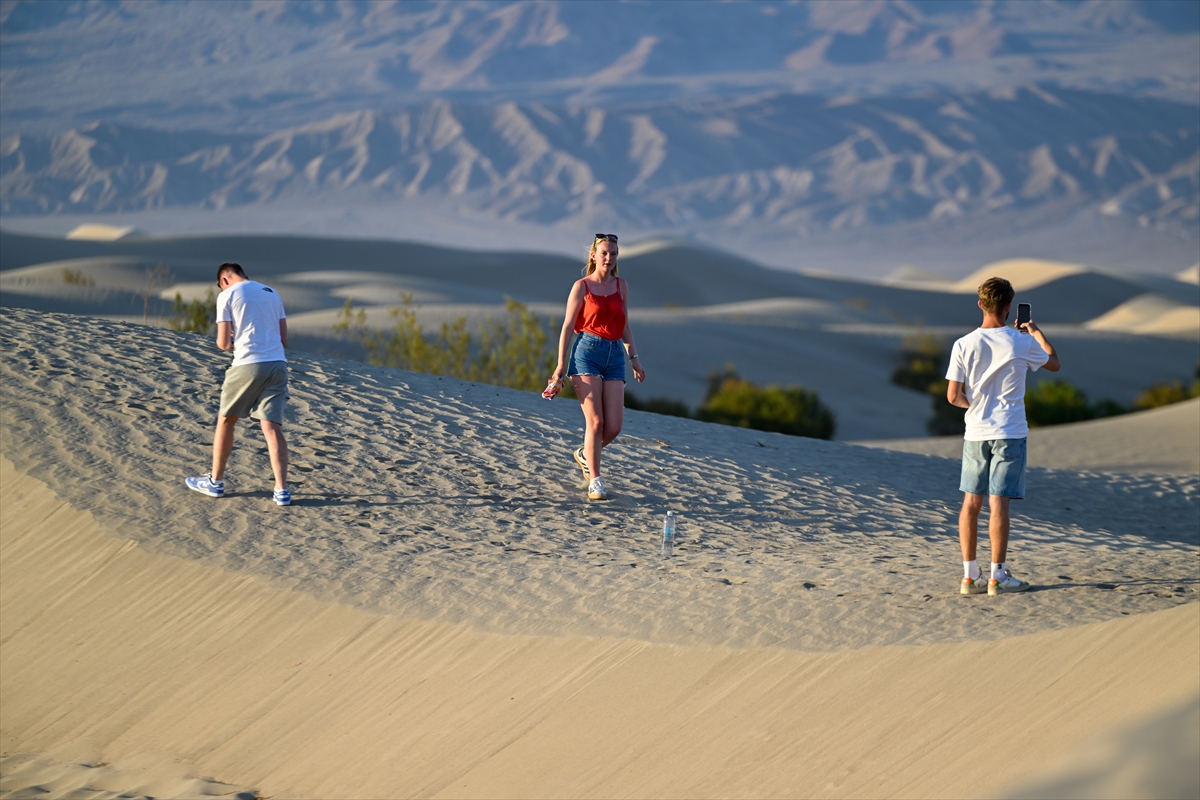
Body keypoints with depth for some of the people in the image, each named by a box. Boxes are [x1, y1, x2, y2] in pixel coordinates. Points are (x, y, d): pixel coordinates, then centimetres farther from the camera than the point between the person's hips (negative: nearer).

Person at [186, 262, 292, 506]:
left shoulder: (227, 295, 2)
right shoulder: (272, 293, 17)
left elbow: (223, 343, -2)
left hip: (247, 365, -4)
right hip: (277, 364, 4)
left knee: (226, 420, 14)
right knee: (272, 427, 1)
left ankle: (215, 482, 23)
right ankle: (282, 491, -8)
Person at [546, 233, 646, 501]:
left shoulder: (621, 285, 14)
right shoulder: (582, 287, 2)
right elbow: (568, 327, 2)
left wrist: (634, 358, 14)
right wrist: (561, 364, -3)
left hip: (615, 354, 4)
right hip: (587, 351, -4)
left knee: (614, 425, -5)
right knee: (595, 421, -11)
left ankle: (585, 454, 24)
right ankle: (595, 482, -4)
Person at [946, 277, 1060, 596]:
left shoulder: (964, 345, -5)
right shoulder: (1022, 343, -7)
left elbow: (953, 396, -4)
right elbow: (1054, 363, 12)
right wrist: (1036, 331, 24)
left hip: (975, 432, 2)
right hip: (1010, 432, -2)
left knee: (971, 502, 9)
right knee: (998, 503, -2)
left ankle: (969, 575, 11)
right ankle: (998, 576, 1)